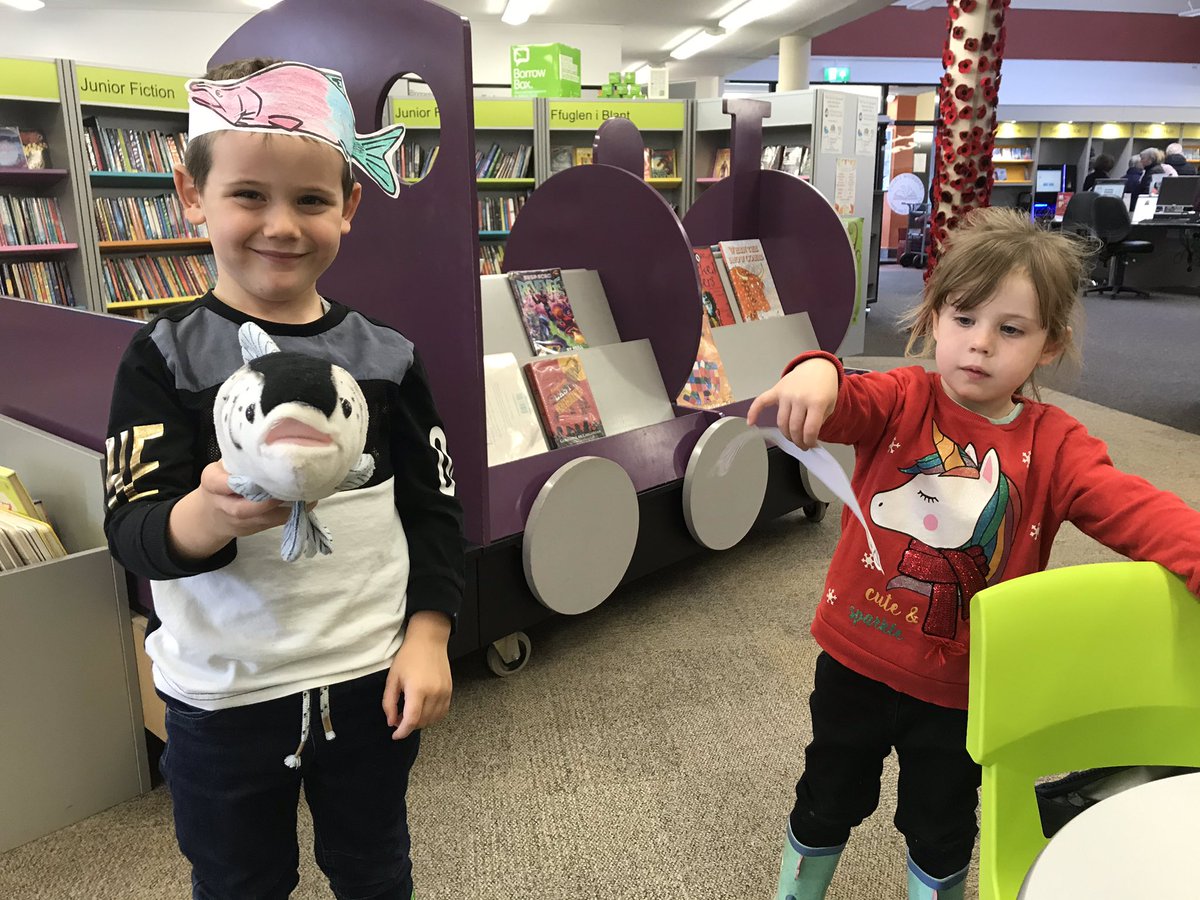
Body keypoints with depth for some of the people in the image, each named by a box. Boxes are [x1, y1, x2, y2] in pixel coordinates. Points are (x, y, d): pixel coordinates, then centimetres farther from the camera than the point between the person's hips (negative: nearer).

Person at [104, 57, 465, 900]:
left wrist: (427, 637, -5)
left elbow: (432, 508, 3)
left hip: (373, 679, 2)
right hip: (222, 698, -1)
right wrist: (208, 515, -36)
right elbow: (133, 532, -14)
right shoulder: (165, 356, -8)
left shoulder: (386, 354, -3)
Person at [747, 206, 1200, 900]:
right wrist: (815, 374, -54)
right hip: (856, 659, 0)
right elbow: (846, 403, -30)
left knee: (942, 829, 23)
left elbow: (1139, 510, -20)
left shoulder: (1054, 446, -9)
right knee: (827, 802, 23)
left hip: (961, 687, 0)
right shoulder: (903, 401, -11)